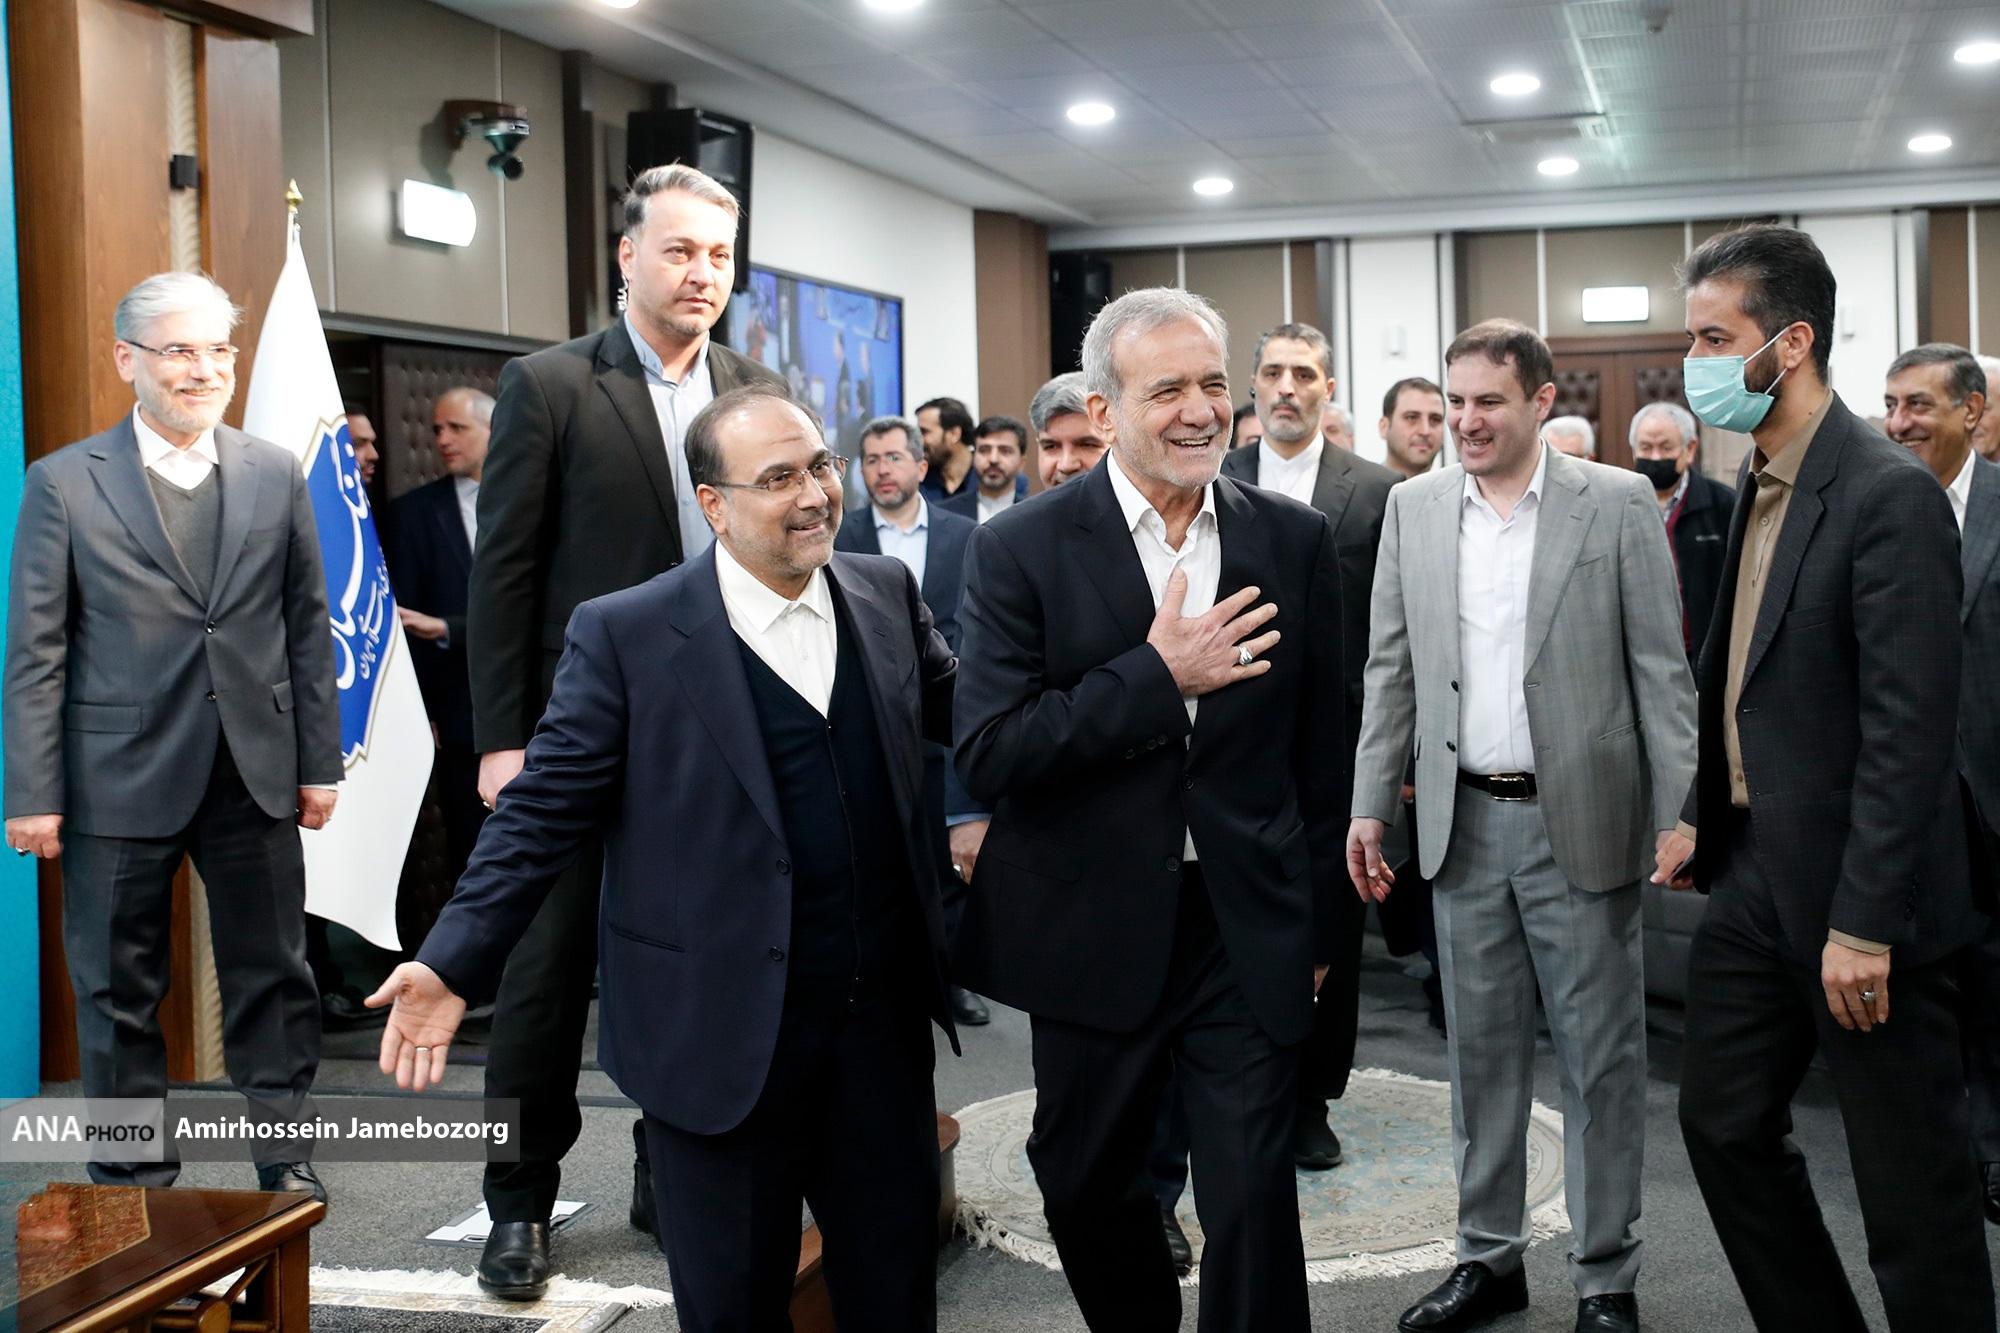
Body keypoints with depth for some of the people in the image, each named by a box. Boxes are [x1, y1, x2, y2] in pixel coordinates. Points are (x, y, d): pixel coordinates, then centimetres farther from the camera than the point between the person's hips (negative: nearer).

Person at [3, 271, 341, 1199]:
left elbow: (308, 629, 8)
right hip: (119, 775, -2)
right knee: (118, 987, 8)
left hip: (254, 772, 2)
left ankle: (284, 1157, 22)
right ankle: (134, 1180, 22)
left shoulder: (276, 477, 6)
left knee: (271, 976, 9)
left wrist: (319, 762, 5)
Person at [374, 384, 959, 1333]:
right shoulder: (627, 634, -9)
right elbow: (544, 811, -8)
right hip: (722, 1035, -4)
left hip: (885, 1016, 4)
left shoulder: (885, 593, 4)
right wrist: (453, 963, -14)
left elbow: (963, 712, 17)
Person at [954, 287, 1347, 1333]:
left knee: (1253, 1200, 1)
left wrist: (1318, 922, 10)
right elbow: (986, 754, -15)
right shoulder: (1020, 550, -7)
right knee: (1087, 1188, 17)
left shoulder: (1293, 540, 1)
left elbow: (1318, 747, 8)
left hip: (1250, 932, 0)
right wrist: (1157, 678, -21)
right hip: (1091, 931, 0)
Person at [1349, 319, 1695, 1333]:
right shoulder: (1413, 507, 7)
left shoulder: (1617, 503, -4)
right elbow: (1390, 668, 9)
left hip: (1582, 821, -3)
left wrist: (1678, 813, -9)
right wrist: (1370, 806, 5)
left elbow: (1660, 669, -4)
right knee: (1480, 1050, 13)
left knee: (1600, 1055, 5)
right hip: (1463, 823, 4)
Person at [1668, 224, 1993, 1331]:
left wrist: (1865, 923, -23)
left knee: (1910, 1178, 4)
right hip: (1754, 872, 9)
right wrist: (1701, 813, 12)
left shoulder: (1889, 495, -18)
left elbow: (1909, 730, -22)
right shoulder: (1757, 487, 10)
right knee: (1724, 1126, 15)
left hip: (1854, 901, -9)